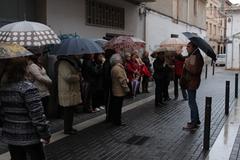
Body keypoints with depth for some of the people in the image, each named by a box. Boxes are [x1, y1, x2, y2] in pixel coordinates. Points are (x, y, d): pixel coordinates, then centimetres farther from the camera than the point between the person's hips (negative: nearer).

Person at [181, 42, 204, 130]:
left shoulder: (195, 57, -17)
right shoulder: (192, 56, 15)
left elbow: (193, 70, -28)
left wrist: (187, 63, -20)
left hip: (192, 82, -11)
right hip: (190, 82, 11)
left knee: (192, 102, -4)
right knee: (192, 102, 19)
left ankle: (194, 123, 3)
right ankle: (196, 120, 30)